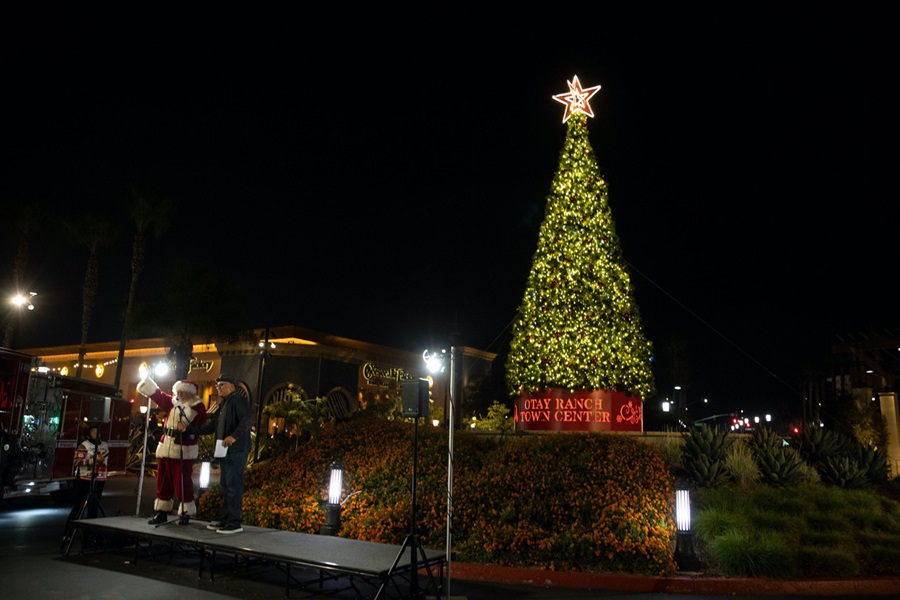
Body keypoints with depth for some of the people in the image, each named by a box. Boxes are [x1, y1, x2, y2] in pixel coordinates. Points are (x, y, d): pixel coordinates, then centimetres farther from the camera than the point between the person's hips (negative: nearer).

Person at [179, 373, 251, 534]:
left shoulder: (238, 400, -5)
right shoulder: (223, 406, 24)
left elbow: (247, 420, -21)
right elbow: (208, 428, 25)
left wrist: (235, 436, -31)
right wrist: (188, 428, 17)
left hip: (236, 450, -10)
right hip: (225, 451, 10)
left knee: (233, 485, -9)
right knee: (224, 486, 12)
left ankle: (234, 522, -5)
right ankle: (225, 519, 20)